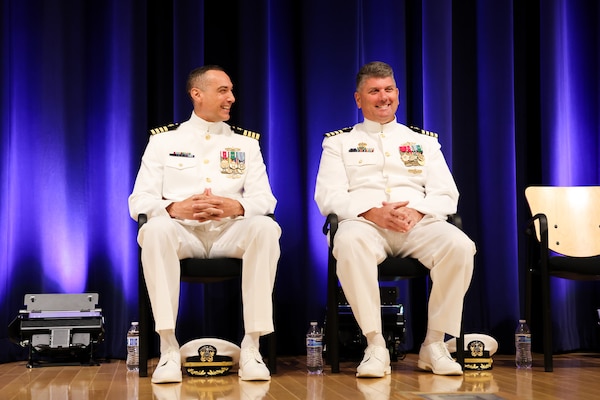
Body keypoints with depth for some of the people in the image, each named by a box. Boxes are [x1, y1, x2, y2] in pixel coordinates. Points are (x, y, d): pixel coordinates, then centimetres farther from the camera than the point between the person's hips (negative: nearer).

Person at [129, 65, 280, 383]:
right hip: (182, 230, -1)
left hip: (231, 232, 1)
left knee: (266, 227, -33)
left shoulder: (246, 144, 19)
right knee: (155, 230, -36)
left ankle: (251, 346, -30)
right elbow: (139, 201, 3)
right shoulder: (163, 142, 14)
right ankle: (168, 349, -33)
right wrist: (176, 208, -19)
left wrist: (235, 207, -18)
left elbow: (265, 199, 7)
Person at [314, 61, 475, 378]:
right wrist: (372, 211, -14)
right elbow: (328, 196, 5)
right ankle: (375, 346, -33)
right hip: (364, 222, -1)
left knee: (459, 246, -32)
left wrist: (417, 211, -11)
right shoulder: (339, 142, 19)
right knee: (349, 243, -39)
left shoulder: (424, 142, 24)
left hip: (419, 222, 2)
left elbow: (446, 195, 12)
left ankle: (434, 344, -20)